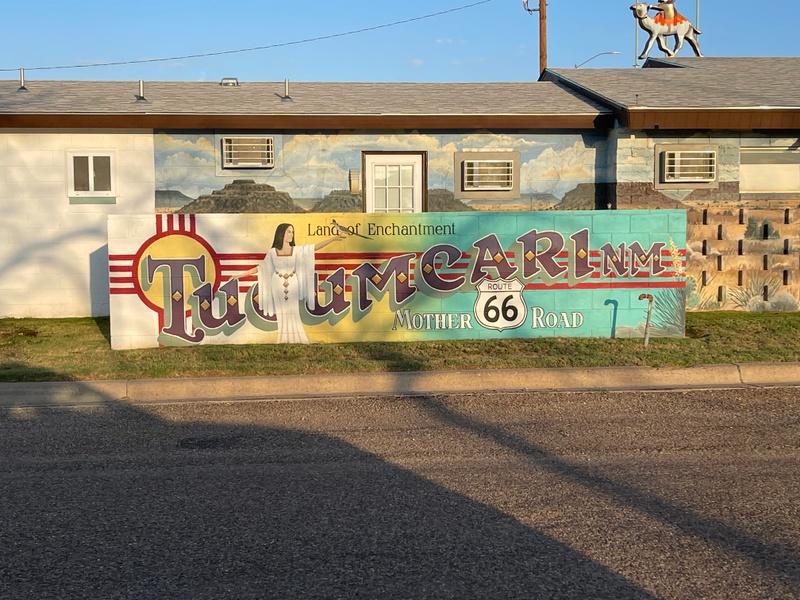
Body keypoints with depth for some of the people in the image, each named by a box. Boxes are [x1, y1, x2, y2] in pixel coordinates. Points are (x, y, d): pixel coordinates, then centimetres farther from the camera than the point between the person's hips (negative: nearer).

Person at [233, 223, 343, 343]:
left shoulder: (297, 250, 2)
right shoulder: (272, 252, 2)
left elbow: (316, 247, -4)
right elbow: (260, 268, 9)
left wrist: (333, 238, -13)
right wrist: (242, 274, 7)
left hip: (292, 285, 0)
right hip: (278, 286, 0)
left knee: (293, 313, -1)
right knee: (282, 314, 2)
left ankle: (296, 340, 3)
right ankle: (284, 342, 6)